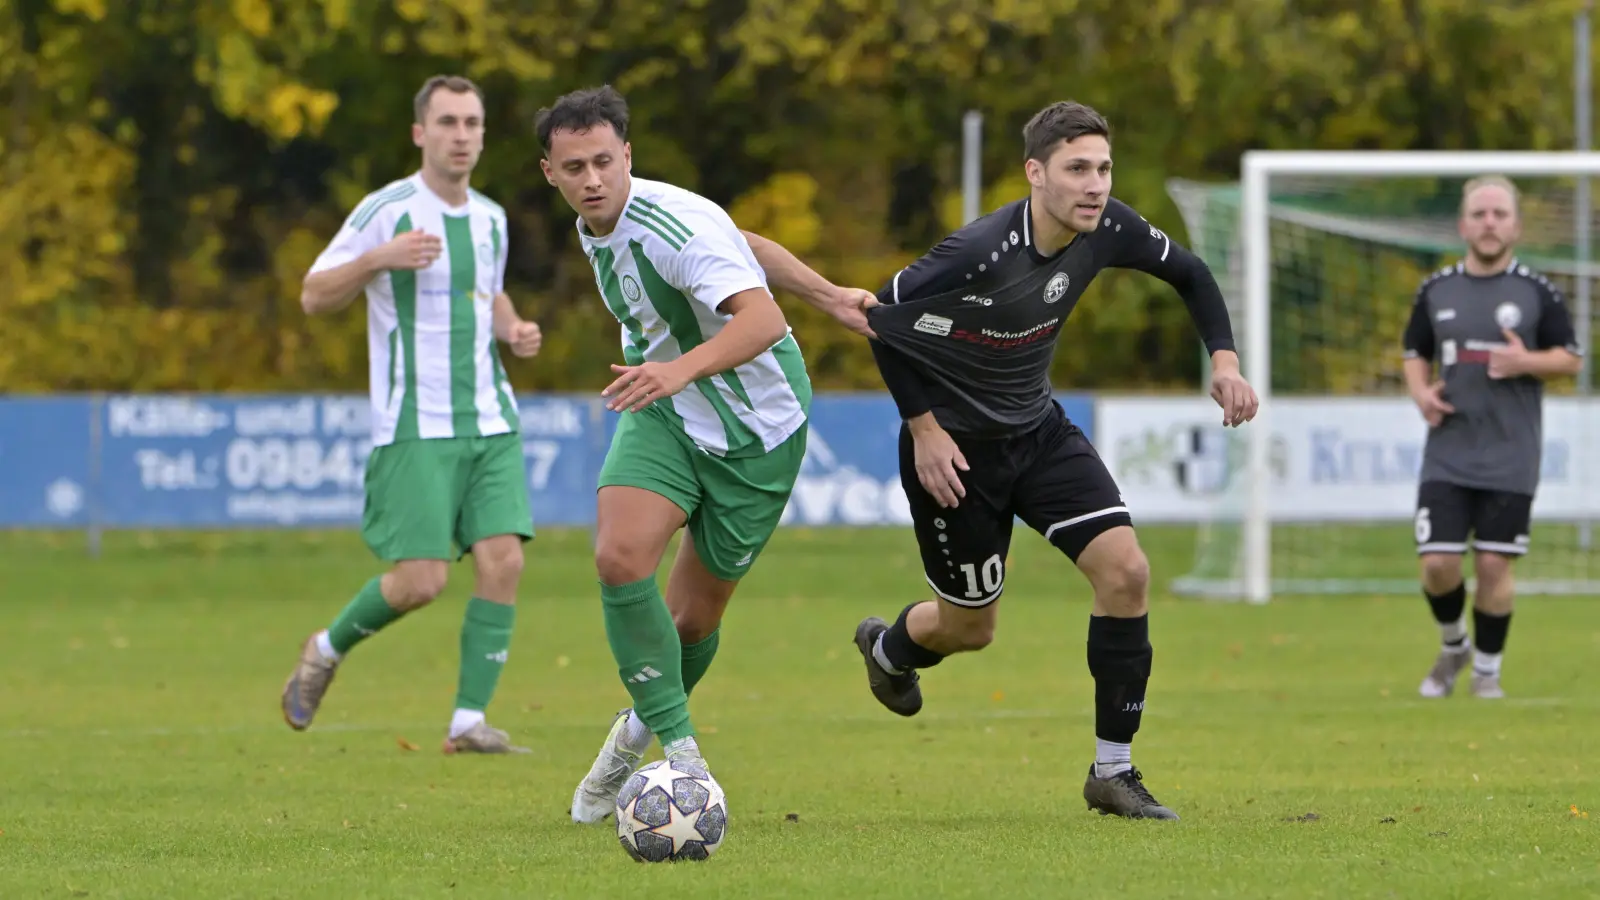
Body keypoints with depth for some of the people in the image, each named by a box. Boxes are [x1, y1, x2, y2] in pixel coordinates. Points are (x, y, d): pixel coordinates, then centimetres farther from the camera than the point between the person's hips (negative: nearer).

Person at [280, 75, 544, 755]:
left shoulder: (490, 219, 12)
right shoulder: (386, 210, -7)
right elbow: (314, 297, -5)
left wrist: (513, 329, 8)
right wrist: (378, 260, -21)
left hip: (489, 422, 6)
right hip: (414, 427, -6)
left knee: (503, 560, -10)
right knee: (421, 580, -12)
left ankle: (469, 723, -4)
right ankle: (326, 650, 17)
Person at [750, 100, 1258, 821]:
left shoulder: (1107, 230, -12)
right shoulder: (981, 252, -31)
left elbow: (1189, 273, 8)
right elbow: (880, 317, -20)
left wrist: (1223, 358, -4)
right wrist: (924, 426, -18)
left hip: (1038, 430, 5)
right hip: (956, 446, -5)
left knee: (1126, 570, -14)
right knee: (971, 628, 7)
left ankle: (1113, 772, -3)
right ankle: (886, 646, 47)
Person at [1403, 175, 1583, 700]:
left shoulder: (1536, 292, 0)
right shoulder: (1436, 291, 6)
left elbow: (1572, 358, 4)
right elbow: (1415, 353, 17)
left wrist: (1528, 362, -15)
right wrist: (1421, 391, -3)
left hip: (1510, 460, -2)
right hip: (1447, 456, 2)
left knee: (1494, 565, -3)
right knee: (1438, 563, -5)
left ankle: (1487, 668, 14)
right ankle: (1453, 646, 23)